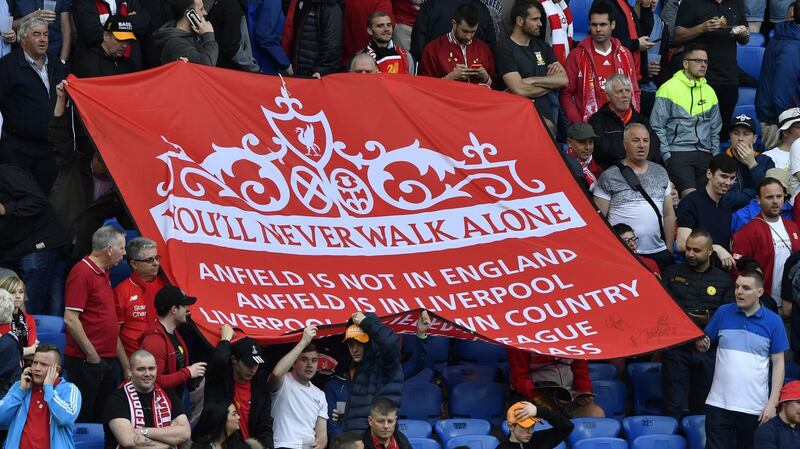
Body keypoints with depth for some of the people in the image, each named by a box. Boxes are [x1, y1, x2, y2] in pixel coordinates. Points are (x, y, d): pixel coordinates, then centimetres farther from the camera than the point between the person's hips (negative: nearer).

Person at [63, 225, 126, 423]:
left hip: (108, 360, 9)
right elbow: (70, 319, -19)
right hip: (87, 361, -9)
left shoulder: (103, 273, 14)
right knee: (82, 419, -3)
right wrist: (91, 354, -17)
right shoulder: (82, 272, -14)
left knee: (103, 417, 14)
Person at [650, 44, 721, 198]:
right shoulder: (669, 88, 0)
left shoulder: (709, 91, 18)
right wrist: (667, 156, -9)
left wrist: (715, 155, 10)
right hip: (678, 154, -5)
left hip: (705, 154, 5)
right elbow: (657, 127, -3)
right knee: (690, 195, -21)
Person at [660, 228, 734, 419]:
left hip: (707, 351, 1)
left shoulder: (723, 280, 8)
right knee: (673, 407, -3)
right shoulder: (672, 273, 10)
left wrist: (710, 321, -14)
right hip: (676, 348, -1)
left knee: (702, 407, 7)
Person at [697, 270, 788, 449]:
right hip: (719, 403, 1)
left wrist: (772, 403, -6)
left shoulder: (773, 322, -1)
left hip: (755, 407, -1)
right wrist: (702, 345, -14)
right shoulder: (723, 313, 3)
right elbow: (704, 344, 11)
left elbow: (778, 364, 0)